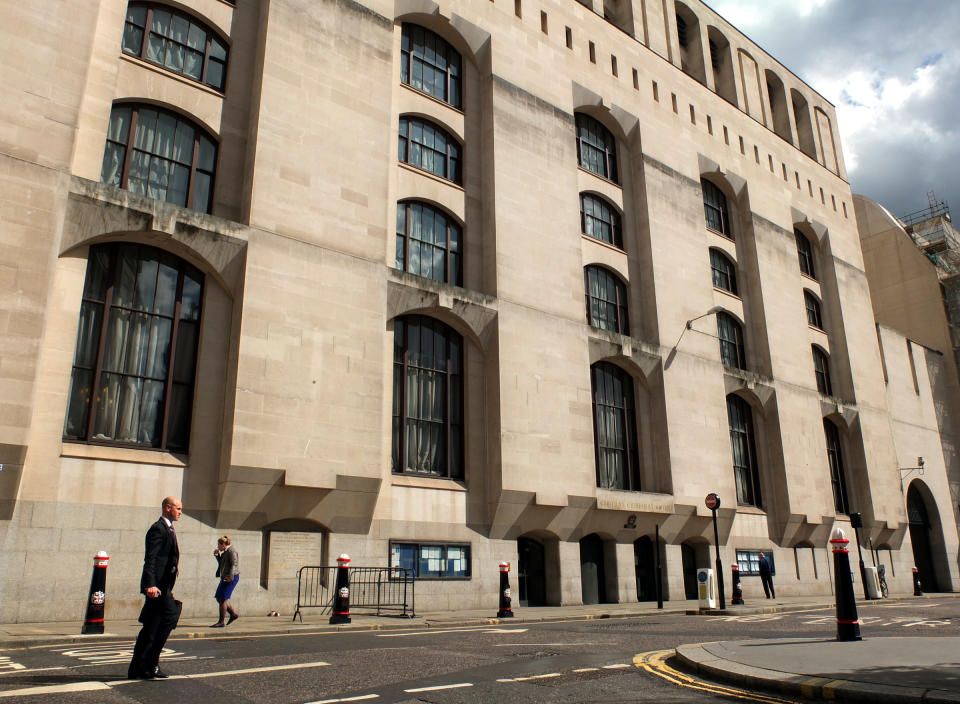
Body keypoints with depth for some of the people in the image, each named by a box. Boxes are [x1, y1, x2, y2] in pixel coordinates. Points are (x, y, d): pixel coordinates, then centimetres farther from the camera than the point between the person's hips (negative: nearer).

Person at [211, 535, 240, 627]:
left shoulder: (231, 551, -12)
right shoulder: (225, 551, 18)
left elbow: (234, 564, -20)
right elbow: (221, 564, 26)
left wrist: (230, 576, -29)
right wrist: (217, 555, 13)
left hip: (231, 578, -10)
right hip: (225, 578, 10)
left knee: (223, 599, -10)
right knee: (219, 598, 10)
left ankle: (221, 622, -7)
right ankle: (233, 614, 18)